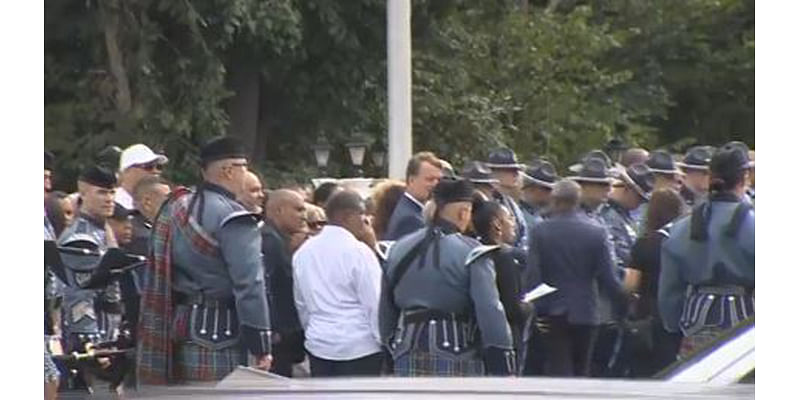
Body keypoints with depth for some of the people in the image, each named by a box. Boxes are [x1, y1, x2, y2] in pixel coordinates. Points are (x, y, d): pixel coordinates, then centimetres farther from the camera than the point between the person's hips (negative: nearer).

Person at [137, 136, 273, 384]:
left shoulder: (176, 208, 12)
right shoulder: (232, 218, -15)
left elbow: (154, 278, 16)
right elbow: (249, 286, -19)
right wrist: (261, 346, -16)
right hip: (219, 336, -9)